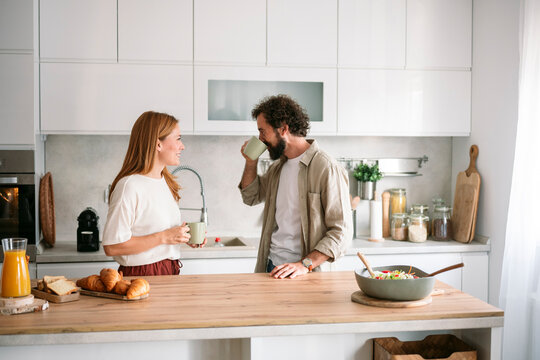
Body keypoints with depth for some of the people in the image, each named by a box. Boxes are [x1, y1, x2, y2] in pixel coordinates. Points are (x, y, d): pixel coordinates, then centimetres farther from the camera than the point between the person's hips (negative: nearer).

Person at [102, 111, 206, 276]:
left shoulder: (165, 181, 10)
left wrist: (184, 236, 3)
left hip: (170, 271, 8)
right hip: (141, 276, -8)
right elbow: (112, 247, -22)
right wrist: (164, 237, -20)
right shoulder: (129, 186, -18)